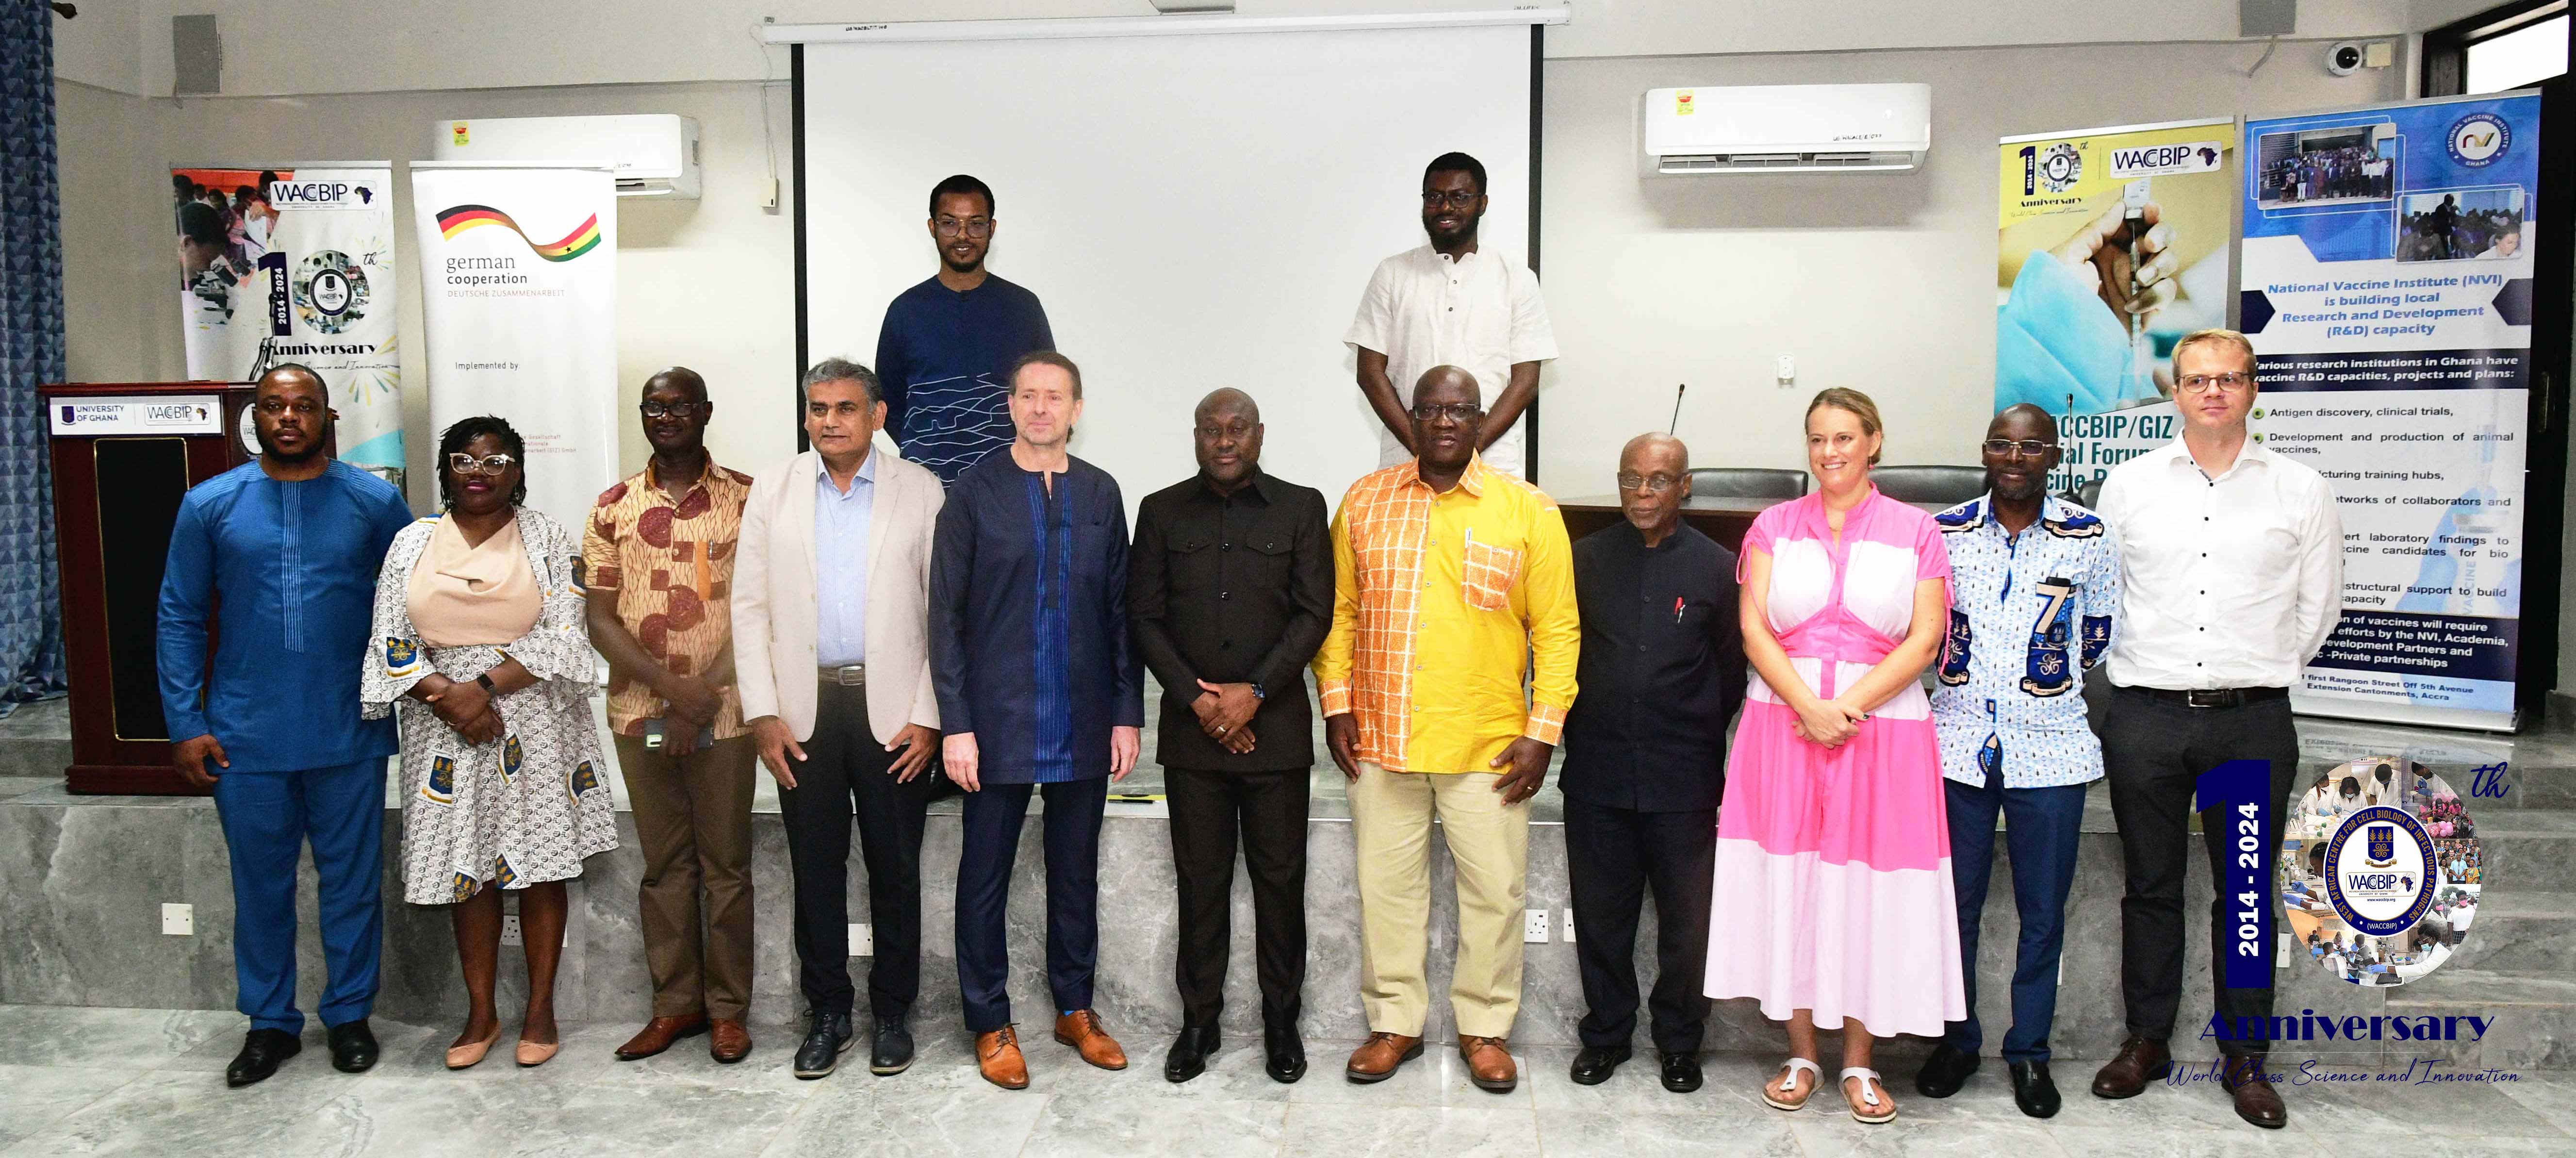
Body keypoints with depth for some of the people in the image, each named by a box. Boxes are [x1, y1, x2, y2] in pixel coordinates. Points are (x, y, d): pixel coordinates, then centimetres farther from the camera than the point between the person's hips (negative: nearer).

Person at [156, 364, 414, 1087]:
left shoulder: (375, 503, 0)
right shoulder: (210, 505, 1)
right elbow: (179, 619, 3)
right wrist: (184, 725, -2)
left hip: (348, 735, -1)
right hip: (246, 736, 1)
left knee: (352, 880, 9)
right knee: (261, 884, 12)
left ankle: (350, 1015, 25)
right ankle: (270, 1022, 27)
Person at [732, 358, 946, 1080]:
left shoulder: (920, 491, 1)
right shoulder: (774, 491, 7)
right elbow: (749, 606, 5)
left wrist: (927, 715, -6)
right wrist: (762, 712, -3)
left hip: (892, 712, -1)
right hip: (804, 711, 2)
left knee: (895, 871, 7)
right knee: (815, 870, 9)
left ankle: (892, 1014, 22)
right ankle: (828, 1015, 23)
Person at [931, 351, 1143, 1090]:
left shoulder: (1101, 494, 7)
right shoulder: (974, 494, -2)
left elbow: (1120, 612, 8)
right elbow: (946, 617, -4)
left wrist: (1128, 712, 3)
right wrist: (956, 724, -9)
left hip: (1084, 724, 3)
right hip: (999, 721, -2)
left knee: (1077, 871, 13)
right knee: (985, 876, 6)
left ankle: (1075, 1008, 27)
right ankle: (991, 1022, 20)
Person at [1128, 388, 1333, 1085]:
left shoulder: (1300, 508, 4)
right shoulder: (1162, 512, 8)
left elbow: (1314, 614, -2)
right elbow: (1144, 616, 3)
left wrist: (1255, 692, -11)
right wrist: (1196, 699, -8)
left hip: (1276, 726, -1)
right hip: (1191, 728, 1)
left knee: (1280, 876, 5)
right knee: (1200, 878, 7)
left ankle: (1281, 1020, 18)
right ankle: (1199, 1020, 19)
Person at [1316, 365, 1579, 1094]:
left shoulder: (1527, 510, -2)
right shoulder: (1364, 502, 5)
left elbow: (1557, 630, -2)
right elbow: (1339, 611, 8)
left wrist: (1543, 732, -7)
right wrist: (1337, 705, 0)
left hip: (1489, 745, -1)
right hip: (1381, 739, 2)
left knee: (1493, 892, 7)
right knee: (1387, 886, 11)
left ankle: (1485, 1027, 25)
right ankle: (1395, 1023, 27)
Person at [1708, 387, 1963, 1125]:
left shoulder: (1915, 531, 5)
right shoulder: (1775, 526, 8)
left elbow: (1923, 641, -3)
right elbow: (1754, 630, -1)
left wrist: (1848, 707, -14)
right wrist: (1809, 706, -13)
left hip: (1882, 726, -1)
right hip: (1782, 723, 1)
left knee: (1868, 891, 2)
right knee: (1789, 884, 3)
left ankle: (1859, 1063, 15)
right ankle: (1801, 1057, 16)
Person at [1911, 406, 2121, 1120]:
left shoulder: (2089, 538, -1)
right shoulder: (1944, 532, 0)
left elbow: (2101, 630, 13)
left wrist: (2055, 679, 12)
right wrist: (1963, 676, 9)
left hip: (2048, 746, 0)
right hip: (1958, 740, 1)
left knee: (2043, 909, 8)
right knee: (1955, 902, 8)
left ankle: (2029, 1052, 22)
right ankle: (1958, 1040, 24)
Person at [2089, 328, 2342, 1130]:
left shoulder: (2301, 491, 3)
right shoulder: (2131, 483, 5)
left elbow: (2318, 606, 10)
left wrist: (2263, 670, 10)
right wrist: (2149, 667, 9)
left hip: (2253, 722, 0)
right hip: (2148, 714, 1)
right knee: (2151, 888, 10)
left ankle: (2246, 1062, 20)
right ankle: (2146, 1043, 23)